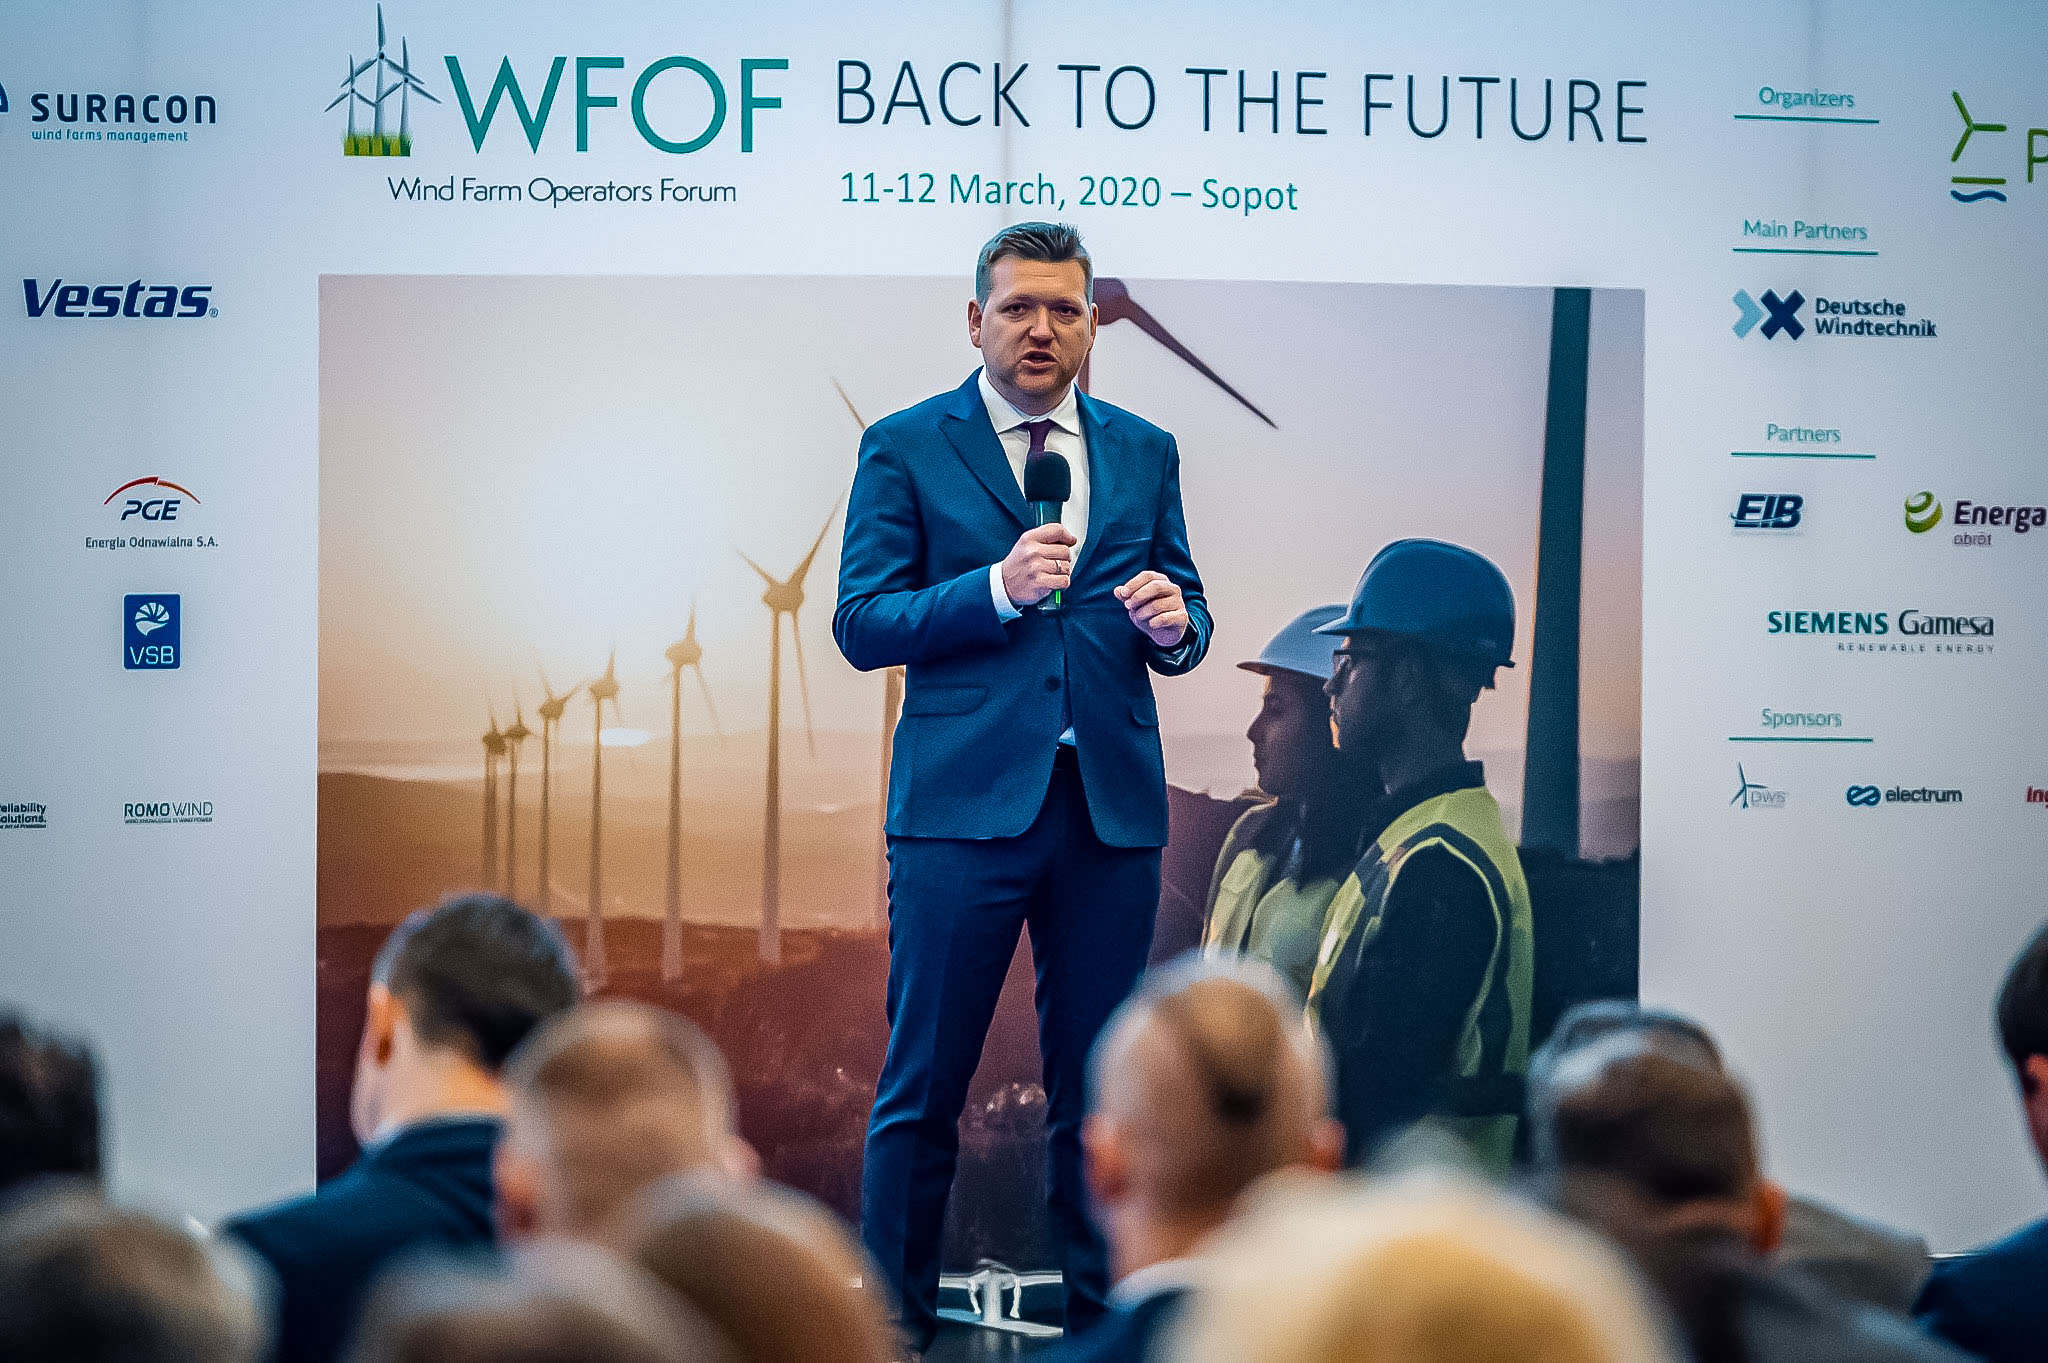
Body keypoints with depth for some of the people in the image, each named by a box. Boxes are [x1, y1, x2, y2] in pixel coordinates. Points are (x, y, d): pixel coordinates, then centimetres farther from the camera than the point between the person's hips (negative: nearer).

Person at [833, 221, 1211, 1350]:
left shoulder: (1144, 452, 14)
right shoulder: (904, 448, 3)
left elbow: (1184, 614, 16)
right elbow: (861, 624, -4)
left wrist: (1173, 624, -8)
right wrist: (998, 588, -18)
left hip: (1112, 806, 3)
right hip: (962, 802, -3)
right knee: (923, 1086, 1)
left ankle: (1099, 1314, 18)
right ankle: (896, 1323, 11)